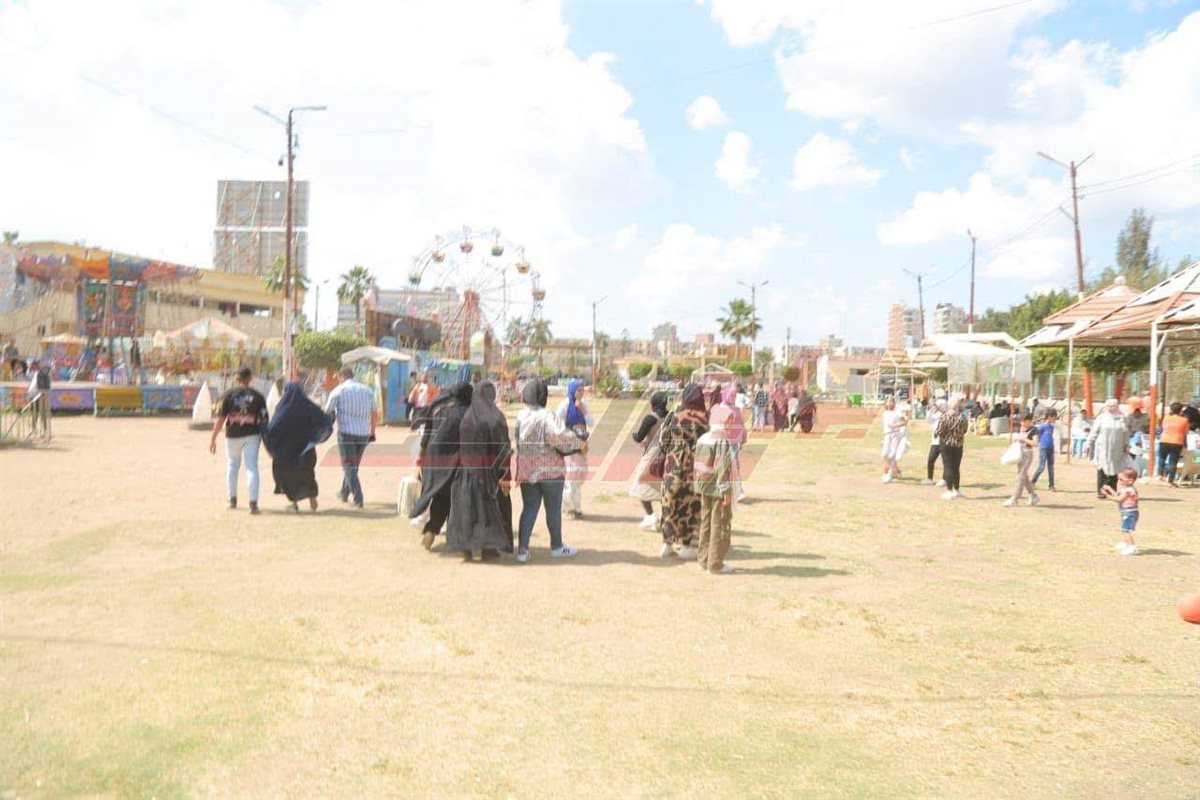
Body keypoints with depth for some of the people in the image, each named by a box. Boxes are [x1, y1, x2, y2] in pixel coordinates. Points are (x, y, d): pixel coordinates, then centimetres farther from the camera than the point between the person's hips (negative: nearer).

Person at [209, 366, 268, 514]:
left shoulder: (229, 394, -3)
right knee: (252, 467, -1)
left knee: (232, 465, 20)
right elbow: (264, 419, -3)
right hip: (252, 435, 0)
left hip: (233, 435, 1)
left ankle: (232, 499, 30)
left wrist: (213, 439, -2)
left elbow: (220, 418, -6)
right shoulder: (257, 395, -1)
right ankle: (253, 502, -13)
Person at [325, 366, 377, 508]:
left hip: (346, 432, -4)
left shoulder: (338, 391, -3)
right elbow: (373, 414, 10)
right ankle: (344, 493, 33)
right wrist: (373, 432, 18)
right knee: (353, 465, 19)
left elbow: (327, 413, 2)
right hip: (364, 433, 4)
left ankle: (358, 499, -8)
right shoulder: (367, 390, 8)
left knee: (349, 467, 2)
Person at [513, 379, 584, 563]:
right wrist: (580, 443, -17)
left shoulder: (521, 416, 1)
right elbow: (560, 434, -30)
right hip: (550, 470, -4)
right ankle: (557, 547, 23)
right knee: (553, 509, 10)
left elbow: (518, 441, 8)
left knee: (529, 508, 9)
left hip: (526, 470, 4)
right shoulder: (547, 416, -16)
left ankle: (522, 550, 4)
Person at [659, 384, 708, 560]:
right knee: (692, 504, 6)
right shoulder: (705, 419, -6)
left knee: (671, 502, 11)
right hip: (695, 468, -1)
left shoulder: (673, 416, -3)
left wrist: (663, 461, 11)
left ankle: (667, 543, 17)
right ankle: (687, 545, 8)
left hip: (673, 466, 2)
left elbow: (664, 441, 0)